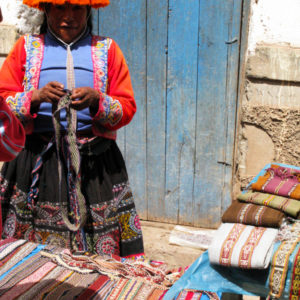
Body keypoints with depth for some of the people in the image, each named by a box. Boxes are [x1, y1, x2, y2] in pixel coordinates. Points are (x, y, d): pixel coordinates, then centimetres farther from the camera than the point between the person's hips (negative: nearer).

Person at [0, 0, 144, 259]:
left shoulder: (107, 49, 11)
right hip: (36, 159, 1)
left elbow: (127, 107, 5)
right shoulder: (27, 47, 12)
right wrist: (36, 97, -14)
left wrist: (97, 101, -14)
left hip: (94, 160, 0)